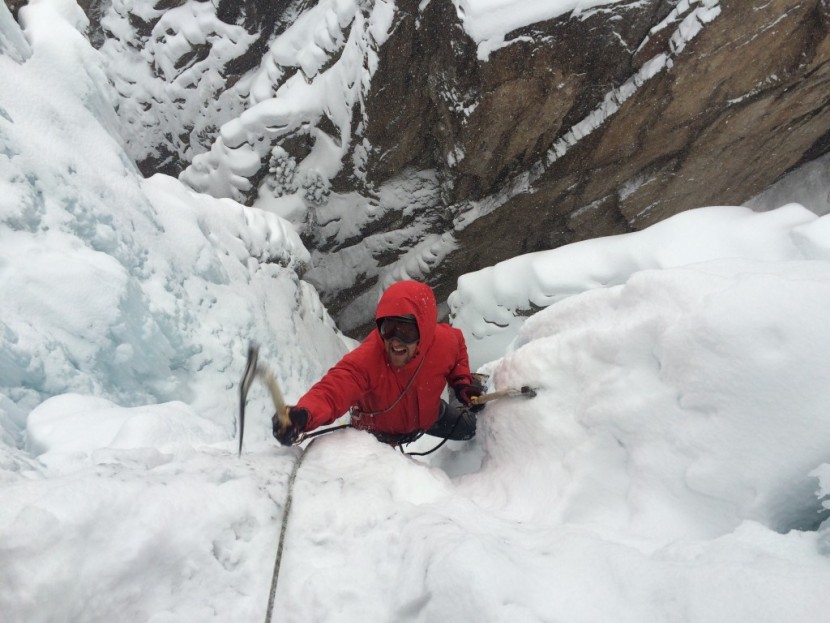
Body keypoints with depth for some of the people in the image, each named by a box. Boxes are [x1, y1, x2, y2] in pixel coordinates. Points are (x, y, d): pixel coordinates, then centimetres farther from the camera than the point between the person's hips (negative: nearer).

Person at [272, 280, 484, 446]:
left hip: (427, 414, 3)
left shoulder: (444, 342, -33)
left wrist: (462, 383, -16)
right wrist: (302, 415, -82)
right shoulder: (365, 360, -47)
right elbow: (332, 390, -62)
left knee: (470, 428, 20)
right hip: (378, 430, -3)